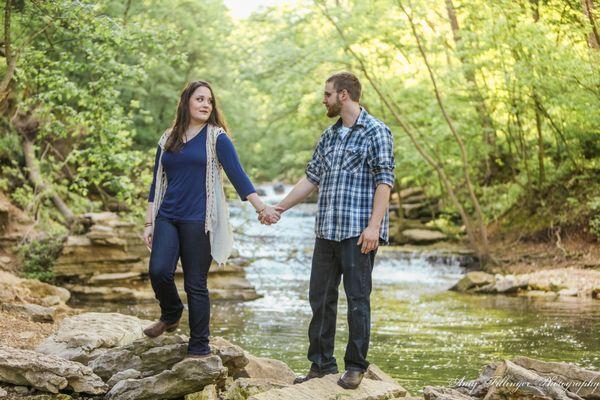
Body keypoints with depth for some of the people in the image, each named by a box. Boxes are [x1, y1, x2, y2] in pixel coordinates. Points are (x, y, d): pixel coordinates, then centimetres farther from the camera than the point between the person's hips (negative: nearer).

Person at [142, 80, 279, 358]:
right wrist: (149, 223, 12)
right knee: (158, 271, -14)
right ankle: (171, 315, 17)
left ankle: (199, 347, 9)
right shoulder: (168, 139, 13)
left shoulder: (216, 138, 1)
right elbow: (157, 182, 16)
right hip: (167, 218, 3)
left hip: (199, 220, -3)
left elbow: (237, 174, -6)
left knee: (196, 284, -2)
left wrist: (261, 207, -16)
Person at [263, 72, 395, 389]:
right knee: (320, 297, 9)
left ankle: (355, 366, 9)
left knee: (357, 299, -1)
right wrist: (280, 207, 19)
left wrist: (374, 225, -19)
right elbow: (312, 178, 22)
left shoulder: (376, 132, -5)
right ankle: (321, 363, 19)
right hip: (326, 231, 7)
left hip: (358, 232, -7)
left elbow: (384, 182, -11)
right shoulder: (329, 136, 17)